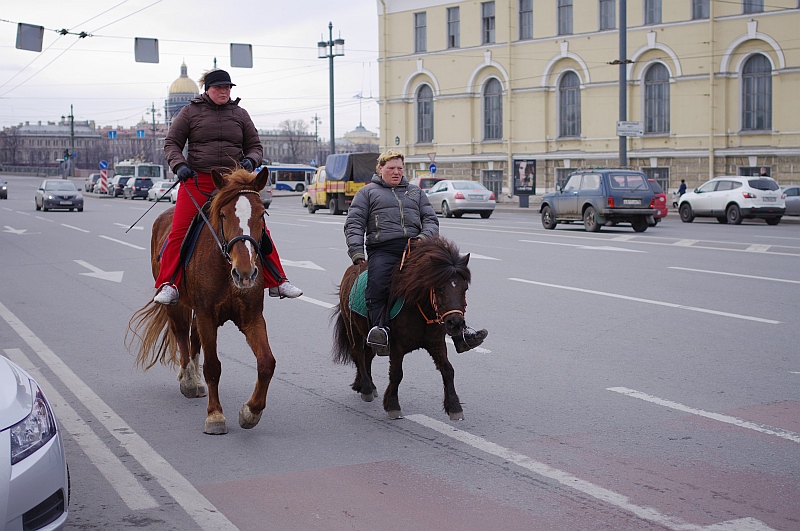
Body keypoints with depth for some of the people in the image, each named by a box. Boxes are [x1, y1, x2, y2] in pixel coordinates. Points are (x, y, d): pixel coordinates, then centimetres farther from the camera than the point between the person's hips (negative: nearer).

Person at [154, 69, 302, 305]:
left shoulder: (240, 114, 14)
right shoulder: (191, 112, 7)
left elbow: (255, 146, 18)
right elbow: (171, 143, 7)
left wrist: (250, 161, -4)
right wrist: (179, 165, -11)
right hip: (198, 181, -2)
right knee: (179, 231, -15)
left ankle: (277, 283, 5)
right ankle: (169, 286, -9)